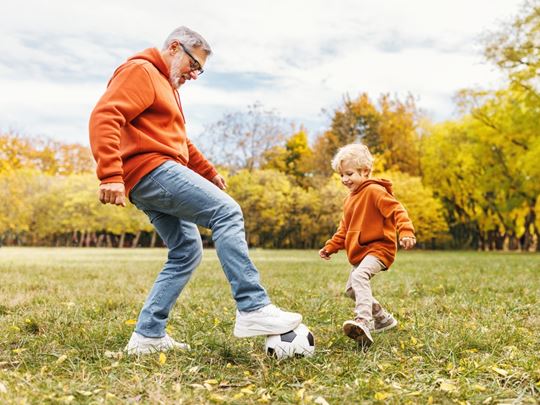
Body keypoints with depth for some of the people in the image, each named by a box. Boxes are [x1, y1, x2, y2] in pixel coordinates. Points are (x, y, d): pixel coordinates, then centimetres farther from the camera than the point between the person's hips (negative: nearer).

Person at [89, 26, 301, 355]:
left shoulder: (167, 85, 30)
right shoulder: (140, 71, -3)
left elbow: (179, 139, 33)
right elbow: (105, 117, -17)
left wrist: (209, 172, 25)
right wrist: (111, 175, -27)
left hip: (149, 185, 11)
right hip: (152, 170, -11)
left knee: (187, 252, 8)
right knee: (227, 212, -18)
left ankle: (148, 335, 10)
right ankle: (253, 309, -22)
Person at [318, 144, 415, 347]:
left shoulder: (375, 191, -11)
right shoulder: (350, 198, 18)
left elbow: (397, 210, -22)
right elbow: (344, 229, 25)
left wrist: (406, 231, -38)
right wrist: (330, 247, 18)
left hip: (379, 248, -10)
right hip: (360, 252, 10)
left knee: (359, 276, -34)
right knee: (351, 290, 17)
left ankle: (364, 322, -48)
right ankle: (383, 319, 33)